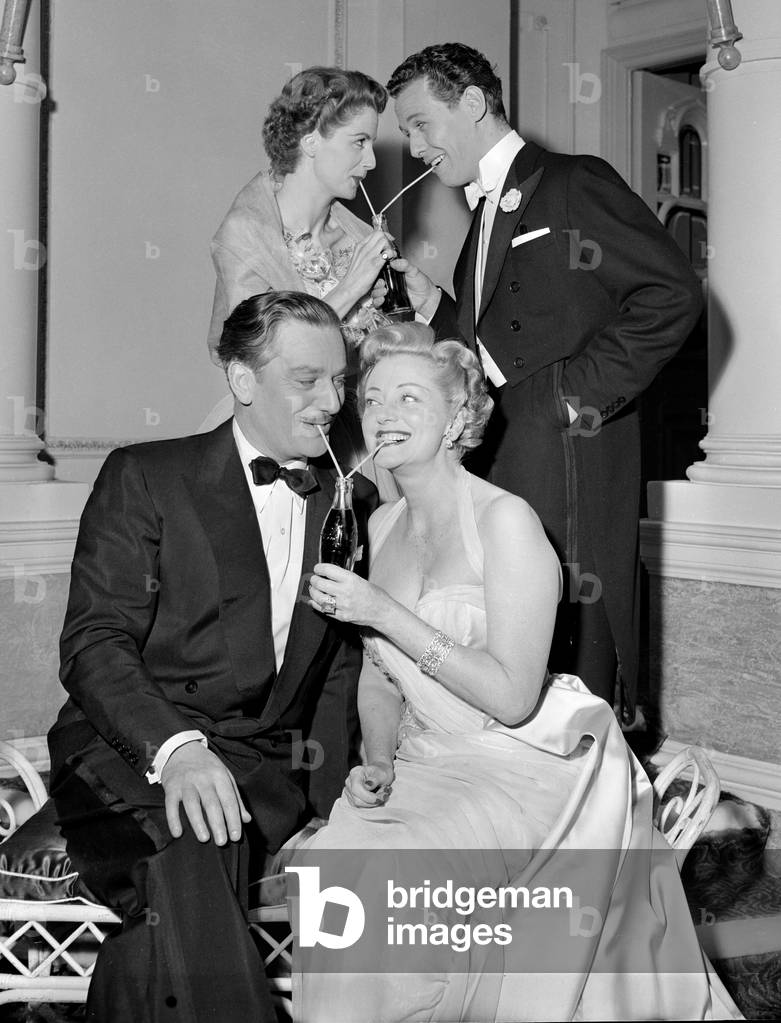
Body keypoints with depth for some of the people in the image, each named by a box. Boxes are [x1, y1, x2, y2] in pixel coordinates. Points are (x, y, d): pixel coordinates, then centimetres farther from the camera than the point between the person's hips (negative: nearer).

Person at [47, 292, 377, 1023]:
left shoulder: (354, 504, 15)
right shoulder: (143, 477, 2)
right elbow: (93, 642, -7)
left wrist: (339, 766, -1)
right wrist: (174, 746, -23)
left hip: (273, 771, 3)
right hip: (134, 752, -3)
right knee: (180, 860, -34)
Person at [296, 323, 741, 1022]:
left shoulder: (505, 521, -15)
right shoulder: (383, 525, 8)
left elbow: (514, 696, -21)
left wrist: (384, 612, -22)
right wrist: (377, 764, -3)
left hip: (524, 769, -6)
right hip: (424, 765, 6)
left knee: (384, 882, -26)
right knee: (319, 866, -15)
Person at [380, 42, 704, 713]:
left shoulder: (575, 184, -3)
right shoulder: (489, 211, 23)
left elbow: (672, 293, -12)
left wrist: (582, 392, -15)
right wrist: (429, 302, 6)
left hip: (569, 459, -8)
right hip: (502, 467, 8)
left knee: (569, 655, -6)